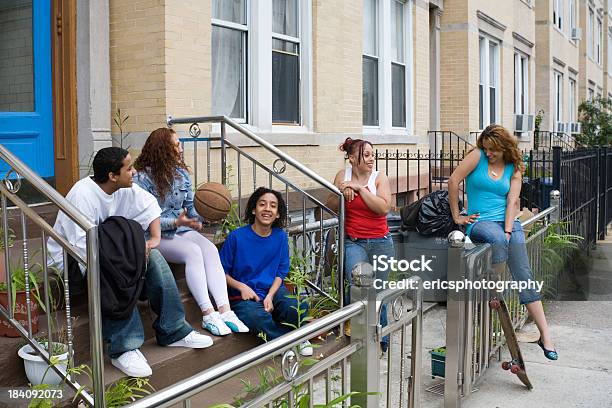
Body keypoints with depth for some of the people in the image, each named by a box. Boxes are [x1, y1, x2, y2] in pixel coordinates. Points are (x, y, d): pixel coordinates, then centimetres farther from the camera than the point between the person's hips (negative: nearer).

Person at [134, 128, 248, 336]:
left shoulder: (181, 173, 11)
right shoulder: (143, 178, -8)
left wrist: (197, 219, -8)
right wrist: (175, 222, -23)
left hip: (182, 229, 5)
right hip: (157, 235, -5)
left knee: (210, 249, -25)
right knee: (193, 251, -32)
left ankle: (225, 310, -36)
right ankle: (208, 314, -34)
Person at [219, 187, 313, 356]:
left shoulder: (281, 237, 3)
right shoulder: (236, 237, -8)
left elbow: (281, 272, 6)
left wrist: (270, 296, -10)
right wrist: (241, 286, -16)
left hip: (273, 290, 3)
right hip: (244, 297, -3)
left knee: (299, 308, -29)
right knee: (257, 317, -37)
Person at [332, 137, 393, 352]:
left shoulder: (379, 177, -1)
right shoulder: (342, 175, 2)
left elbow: (384, 208, -15)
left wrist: (360, 188, -17)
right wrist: (342, 193, -13)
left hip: (380, 242, 0)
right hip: (354, 242, 0)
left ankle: (380, 339, 24)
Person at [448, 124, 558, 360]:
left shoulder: (514, 168, 11)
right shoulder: (478, 156, 4)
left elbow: (513, 201, 1)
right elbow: (453, 180, -3)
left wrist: (508, 231, -12)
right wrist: (456, 216, -3)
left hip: (508, 221, 3)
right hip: (480, 221, -3)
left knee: (524, 274, -10)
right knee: (498, 240, -38)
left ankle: (545, 334, -10)